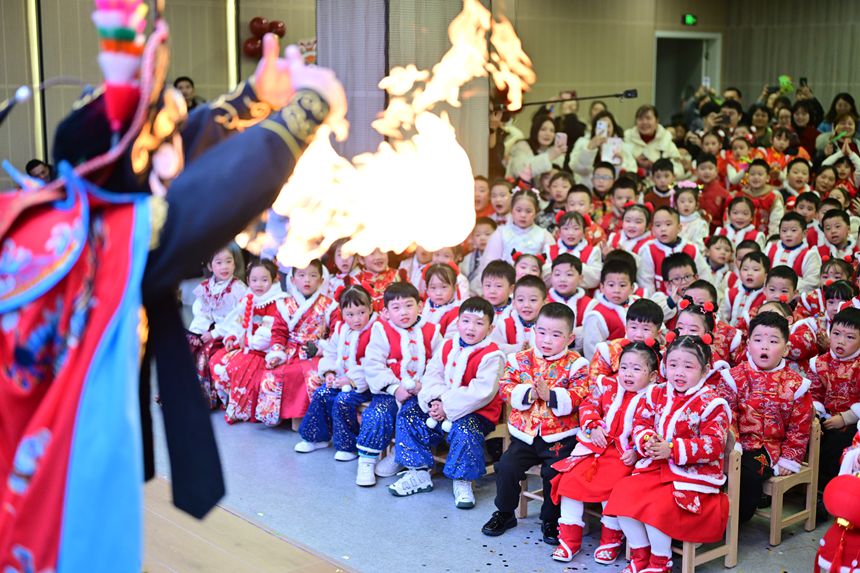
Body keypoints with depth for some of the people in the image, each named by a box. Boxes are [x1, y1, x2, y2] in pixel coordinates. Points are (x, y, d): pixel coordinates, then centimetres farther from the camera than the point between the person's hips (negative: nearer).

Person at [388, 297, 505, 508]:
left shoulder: (491, 356, -15)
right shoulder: (448, 347, 7)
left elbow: (481, 392, -23)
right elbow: (432, 375, 4)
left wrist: (447, 407, -22)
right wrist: (435, 400, -17)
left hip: (476, 412, -7)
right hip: (441, 407, 7)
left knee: (463, 431, -36)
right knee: (408, 414, -2)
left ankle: (462, 483, -12)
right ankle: (419, 474, 5)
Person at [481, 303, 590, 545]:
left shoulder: (576, 364, -1)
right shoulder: (520, 360, 5)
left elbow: (578, 397, -12)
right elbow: (505, 387, -3)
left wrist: (551, 395, -25)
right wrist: (527, 393, -20)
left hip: (560, 436, -2)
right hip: (525, 434, 3)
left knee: (554, 472, -18)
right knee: (507, 466, -10)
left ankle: (551, 520, 6)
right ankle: (504, 513, 14)